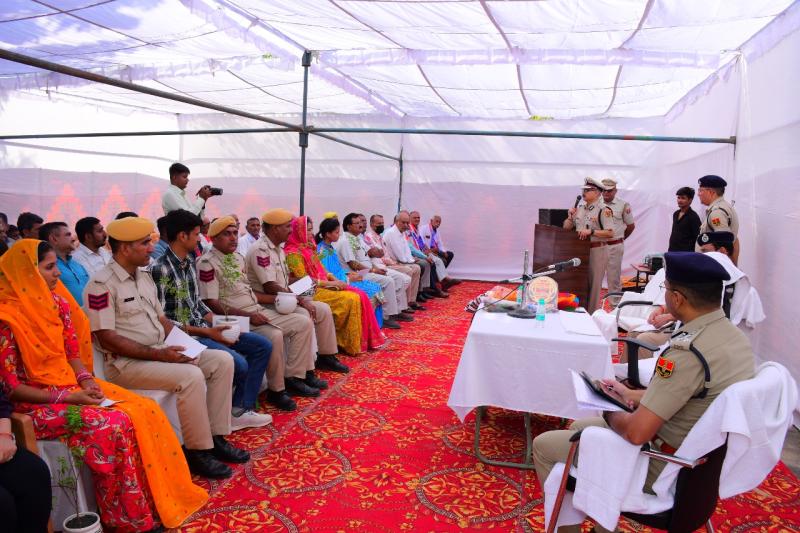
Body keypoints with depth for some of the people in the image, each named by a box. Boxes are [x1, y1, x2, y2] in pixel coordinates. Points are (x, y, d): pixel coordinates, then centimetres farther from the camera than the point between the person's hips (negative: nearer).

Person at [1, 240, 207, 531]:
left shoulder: (58, 302, 5)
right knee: (113, 425, -28)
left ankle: (161, 500, -2)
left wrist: (87, 381, -8)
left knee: (145, 411, -13)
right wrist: (67, 398, -20)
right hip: (37, 403, -7)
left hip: (73, 387, 7)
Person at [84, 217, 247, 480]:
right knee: (191, 376, -30)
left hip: (161, 351, 9)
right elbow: (107, 339, -19)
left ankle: (215, 437, 0)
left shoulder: (144, 277, 14)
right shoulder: (101, 285, -14)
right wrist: (158, 354, -22)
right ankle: (197, 452, -14)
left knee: (223, 360, -4)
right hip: (126, 363, -9)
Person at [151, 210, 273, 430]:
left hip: (203, 329, 9)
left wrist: (216, 321, 1)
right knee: (238, 363, -26)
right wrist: (205, 332, -19)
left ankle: (241, 410, 4)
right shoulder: (160, 269, -18)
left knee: (263, 346, 2)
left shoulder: (190, 262, 9)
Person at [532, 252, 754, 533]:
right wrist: (633, 395, 15)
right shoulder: (734, 335, -3)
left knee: (544, 446, 3)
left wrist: (611, 414, -8)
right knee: (578, 427, 24)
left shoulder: (688, 351, -31)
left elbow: (636, 433, -29)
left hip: (662, 468, -9)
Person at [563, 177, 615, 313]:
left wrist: (591, 232, -23)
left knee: (594, 284, 1)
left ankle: (592, 316, 10)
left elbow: (610, 233, -17)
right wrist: (570, 216, -4)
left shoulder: (603, 210, -9)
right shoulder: (579, 208, 10)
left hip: (597, 250, -6)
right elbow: (566, 227, 14)